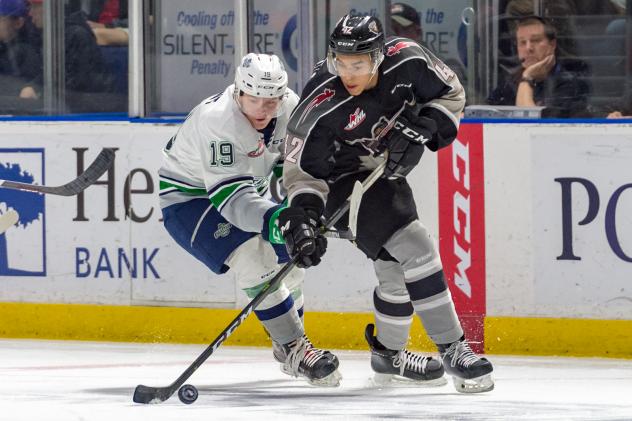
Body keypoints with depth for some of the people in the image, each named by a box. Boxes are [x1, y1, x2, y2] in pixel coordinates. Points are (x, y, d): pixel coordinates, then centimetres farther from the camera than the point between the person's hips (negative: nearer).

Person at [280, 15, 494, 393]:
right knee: (415, 251, -19)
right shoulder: (321, 106, -30)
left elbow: (452, 93, -4)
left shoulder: (408, 61, -21)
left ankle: (388, 353, 35)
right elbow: (303, 169, -20)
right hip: (344, 181, -6)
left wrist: (421, 130, -18)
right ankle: (453, 351, -13)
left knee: (398, 267, 14)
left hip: (388, 170, 6)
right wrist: (303, 215, -32)